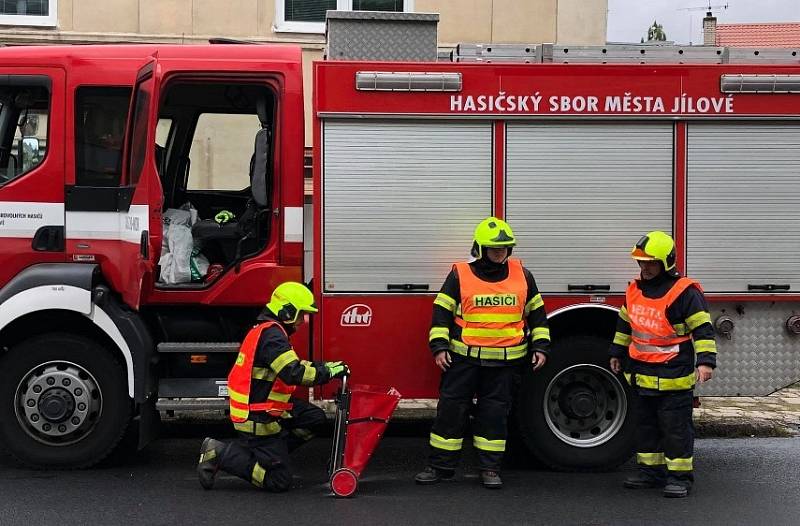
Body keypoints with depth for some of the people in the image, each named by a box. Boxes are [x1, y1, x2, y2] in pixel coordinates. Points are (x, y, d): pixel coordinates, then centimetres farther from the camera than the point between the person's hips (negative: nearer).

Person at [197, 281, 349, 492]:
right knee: (280, 481, -6)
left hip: (267, 408, 10)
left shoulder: (269, 331, 13)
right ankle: (221, 454, -4)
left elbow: (294, 363, 23)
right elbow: (293, 374, -29)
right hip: (257, 418, -10)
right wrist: (328, 372, -18)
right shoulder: (272, 334, -20)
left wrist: (326, 366, 12)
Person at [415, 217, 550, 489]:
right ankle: (441, 465, 9)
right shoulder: (460, 275, -3)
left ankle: (490, 468, 14)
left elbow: (536, 313, 11)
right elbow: (442, 312, -1)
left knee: (494, 412, 5)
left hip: (503, 361, 1)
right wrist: (439, 347, -10)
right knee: (451, 408, 0)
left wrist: (540, 347, 5)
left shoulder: (522, 275, 4)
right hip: (463, 357, -1)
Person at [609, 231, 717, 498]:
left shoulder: (684, 292, -13)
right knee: (646, 425, 14)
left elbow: (702, 328, -15)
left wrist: (705, 361, -23)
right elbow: (625, 324, 22)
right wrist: (617, 353, 27)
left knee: (676, 426, -1)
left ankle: (680, 476, 6)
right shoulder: (635, 290, 9)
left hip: (673, 376, -7)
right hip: (641, 374, 7)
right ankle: (651, 470, 24)